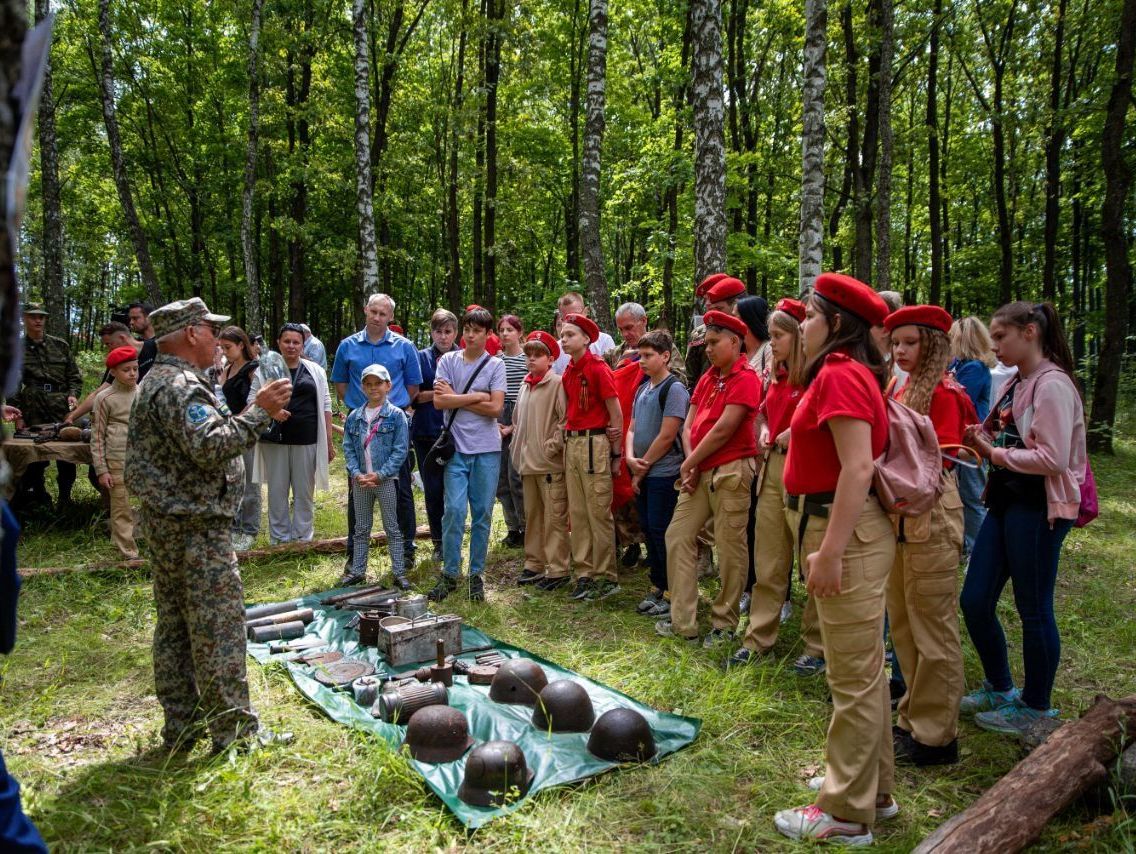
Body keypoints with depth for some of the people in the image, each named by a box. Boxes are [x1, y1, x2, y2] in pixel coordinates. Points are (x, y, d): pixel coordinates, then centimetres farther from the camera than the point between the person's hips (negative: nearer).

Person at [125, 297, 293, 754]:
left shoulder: (156, 381, 18)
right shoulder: (181, 385, -17)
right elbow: (209, 447, -27)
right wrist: (259, 412, -23)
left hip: (164, 522, 11)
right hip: (194, 526, -11)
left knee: (175, 626, 15)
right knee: (219, 627, -5)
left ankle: (181, 726, 25)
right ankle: (236, 731, 3)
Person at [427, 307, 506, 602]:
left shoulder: (495, 365, 2)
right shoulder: (448, 361, 5)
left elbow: (495, 408, -8)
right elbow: (439, 401, -6)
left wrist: (456, 398, -5)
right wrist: (476, 396, -8)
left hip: (487, 449, 0)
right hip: (456, 448, 0)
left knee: (482, 514, 6)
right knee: (454, 510, -6)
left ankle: (476, 575, 17)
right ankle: (449, 573, 8)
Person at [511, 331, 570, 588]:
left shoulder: (557, 383, -8)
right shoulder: (525, 385, 14)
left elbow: (566, 419, -14)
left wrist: (552, 446, -14)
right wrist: (518, 446, 15)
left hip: (551, 463, -8)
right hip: (527, 462, 8)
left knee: (554, 518, -3)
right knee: (532, 516, 15)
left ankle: (557, 570, 4)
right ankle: (534, 564, 25)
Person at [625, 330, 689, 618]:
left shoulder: (674, 388, -11)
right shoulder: (642, 389, 14)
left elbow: (667, 436, -15)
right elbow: (632, 428, 13)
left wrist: (644, 466, -9)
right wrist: (630, 458, -6)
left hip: (664, 473, -8)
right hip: (642, 474, 8)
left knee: (661, 531, -3)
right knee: (649, 530, 13)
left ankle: (672, 592, 9)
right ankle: (656, 586, 24)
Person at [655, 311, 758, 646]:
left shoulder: (745, 378, -9)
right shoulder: (707, 378, 16)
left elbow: (723, 430, -15)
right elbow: (689, 426, 12)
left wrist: (689, 463, -6)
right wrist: (691, 463, -3)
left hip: (730, 471, -8)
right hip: (699, 472, 8)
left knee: (730, 549, -1)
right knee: (678, 536, 6)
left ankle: (724, 624, 14)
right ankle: (683, 621, 13)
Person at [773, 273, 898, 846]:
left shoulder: (839, 375, -17)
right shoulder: (849, 373, 15)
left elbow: (858, 467, -24)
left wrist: (829, 551, -26)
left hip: (847, 531, -11)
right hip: (846, 527, 11)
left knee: (852, 675, 0)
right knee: (863, 669, 20)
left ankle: (847, 814, 15)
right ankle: (874, 787, 36)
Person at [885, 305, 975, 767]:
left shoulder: (943, 393, -11)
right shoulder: (902, 392, 13)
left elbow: (938, 460, -17)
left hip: (930, 517, -9)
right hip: (898, 515, 9)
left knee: (932, 628, 1)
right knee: (902, 624, 16)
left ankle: (936, 736, 14)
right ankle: (915, 718, 30)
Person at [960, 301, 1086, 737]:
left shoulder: (1053, 385, -14)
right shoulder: (1013, 385, 12)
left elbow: (1054, 459, -22)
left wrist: (999, 455, -13)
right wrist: (982, 442, -2)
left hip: (1038, 508, -8)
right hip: (1004, 501, 9)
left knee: (1033, 608, 5)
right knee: (974, 601, 10)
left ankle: (1036, 706, 23)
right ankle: (999, 688, 30)